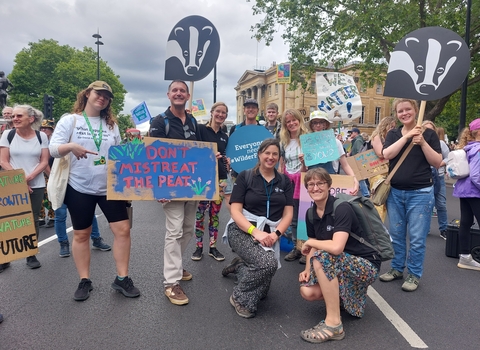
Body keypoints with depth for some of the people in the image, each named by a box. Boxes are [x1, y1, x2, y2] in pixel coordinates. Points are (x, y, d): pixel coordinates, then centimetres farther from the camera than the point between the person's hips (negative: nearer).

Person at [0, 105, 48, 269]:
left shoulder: (41, 136, 1)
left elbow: (44, 161, 0)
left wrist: (30, 176, -14)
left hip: (36, 185, 1)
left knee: (33, 220, 5)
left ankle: (31, 255, 17)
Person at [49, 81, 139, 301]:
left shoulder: (111, 124, 10)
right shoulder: (70, 120, 0)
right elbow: (53, 149, -8)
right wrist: (71, 146, -27)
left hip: (110, 187, 3)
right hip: (79, 188, -2)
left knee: (122, 229, -2)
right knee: (81, 234, 7)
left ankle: (121, 278, 12)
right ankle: (84, 281, 23)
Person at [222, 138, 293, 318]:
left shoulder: (284, 181, 7)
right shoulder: (245, 177, -4)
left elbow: (288, 214, 2)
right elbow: (235, 211, -10)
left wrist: (276, 234, -16)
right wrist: (255, 231, -24)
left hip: (268, 234, 4)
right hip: (242, 230, -4)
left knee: (261, 291, 3)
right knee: (269, 263, -31)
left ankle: (240, 266, 32)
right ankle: (240, 298, -6)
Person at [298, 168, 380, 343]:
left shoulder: (342, 209, -23)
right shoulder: (311, 214, 0)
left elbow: (336, 247, -36)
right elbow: (314, 247, 7)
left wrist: (310, 243, -19)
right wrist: (308, 269, -11)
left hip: (365, 265, -7)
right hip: (338, 267, 7)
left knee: (323, 256, -33)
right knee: (307, 291, -15)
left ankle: (334, 323, -22)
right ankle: (342, 296, 16)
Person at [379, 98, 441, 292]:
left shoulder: (428, 133, 0)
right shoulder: (393, 134, 7)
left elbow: (437, 162, -6)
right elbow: (386, 155, -11)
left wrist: (422, 142, -17)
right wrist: (406, 137, -17)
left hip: (420, 193, -3)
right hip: (395, 192, 3)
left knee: (417, 237, 1)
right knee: (396, 234, 12)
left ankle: (414, 274, 17)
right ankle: (397, 268, 28)